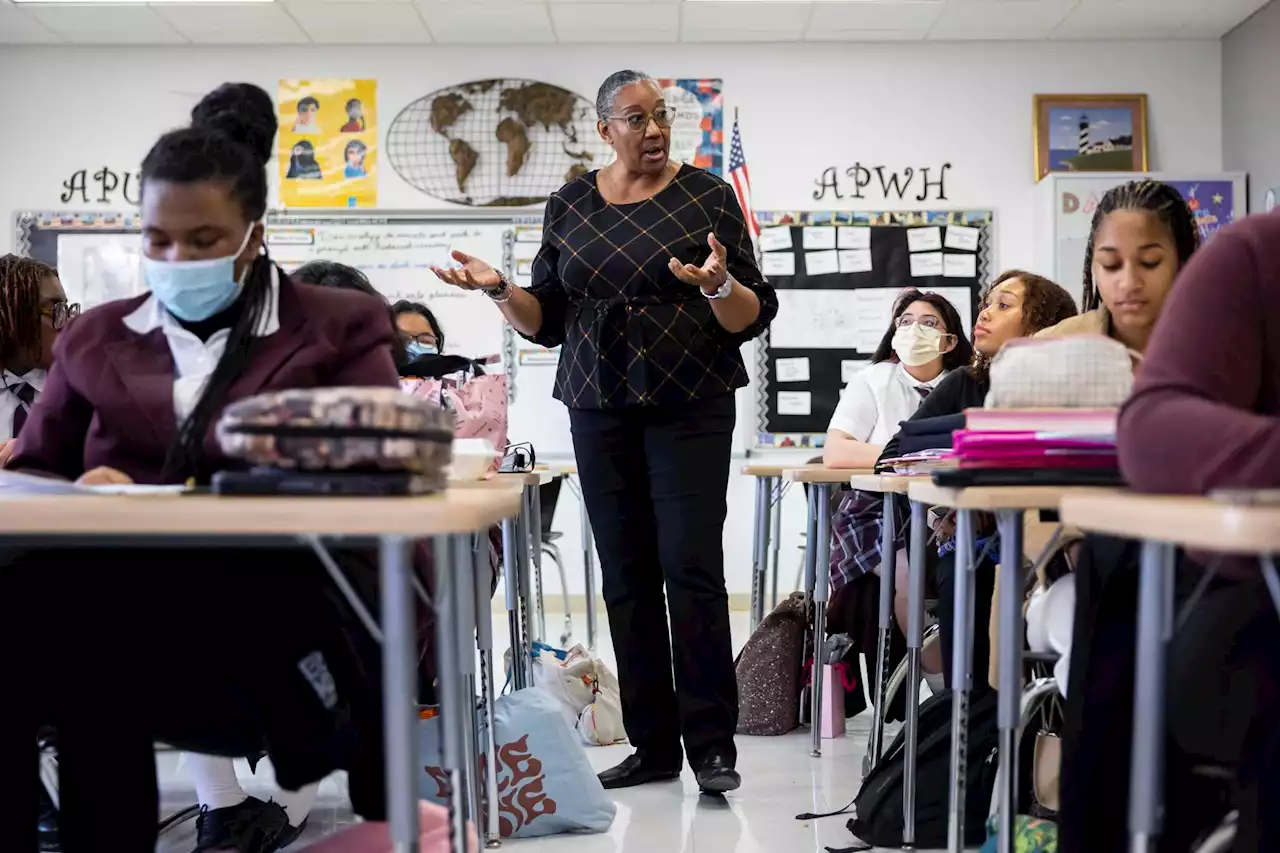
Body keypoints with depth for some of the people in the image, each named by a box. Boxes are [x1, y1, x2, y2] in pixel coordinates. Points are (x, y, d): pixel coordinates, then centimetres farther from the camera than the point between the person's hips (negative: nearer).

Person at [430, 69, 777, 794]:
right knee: (626, 574, 4)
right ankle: (653, 744, 13)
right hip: (600, 408, 4)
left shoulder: (708, 196, 0)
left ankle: (713, 745, 0)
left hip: (690, 403, -3)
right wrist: (499, 290, -6)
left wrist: (718, 286, -24)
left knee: (691, 567, -9)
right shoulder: (569, 206, 10)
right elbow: (547, 321, 12)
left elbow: (753, 317, -3)